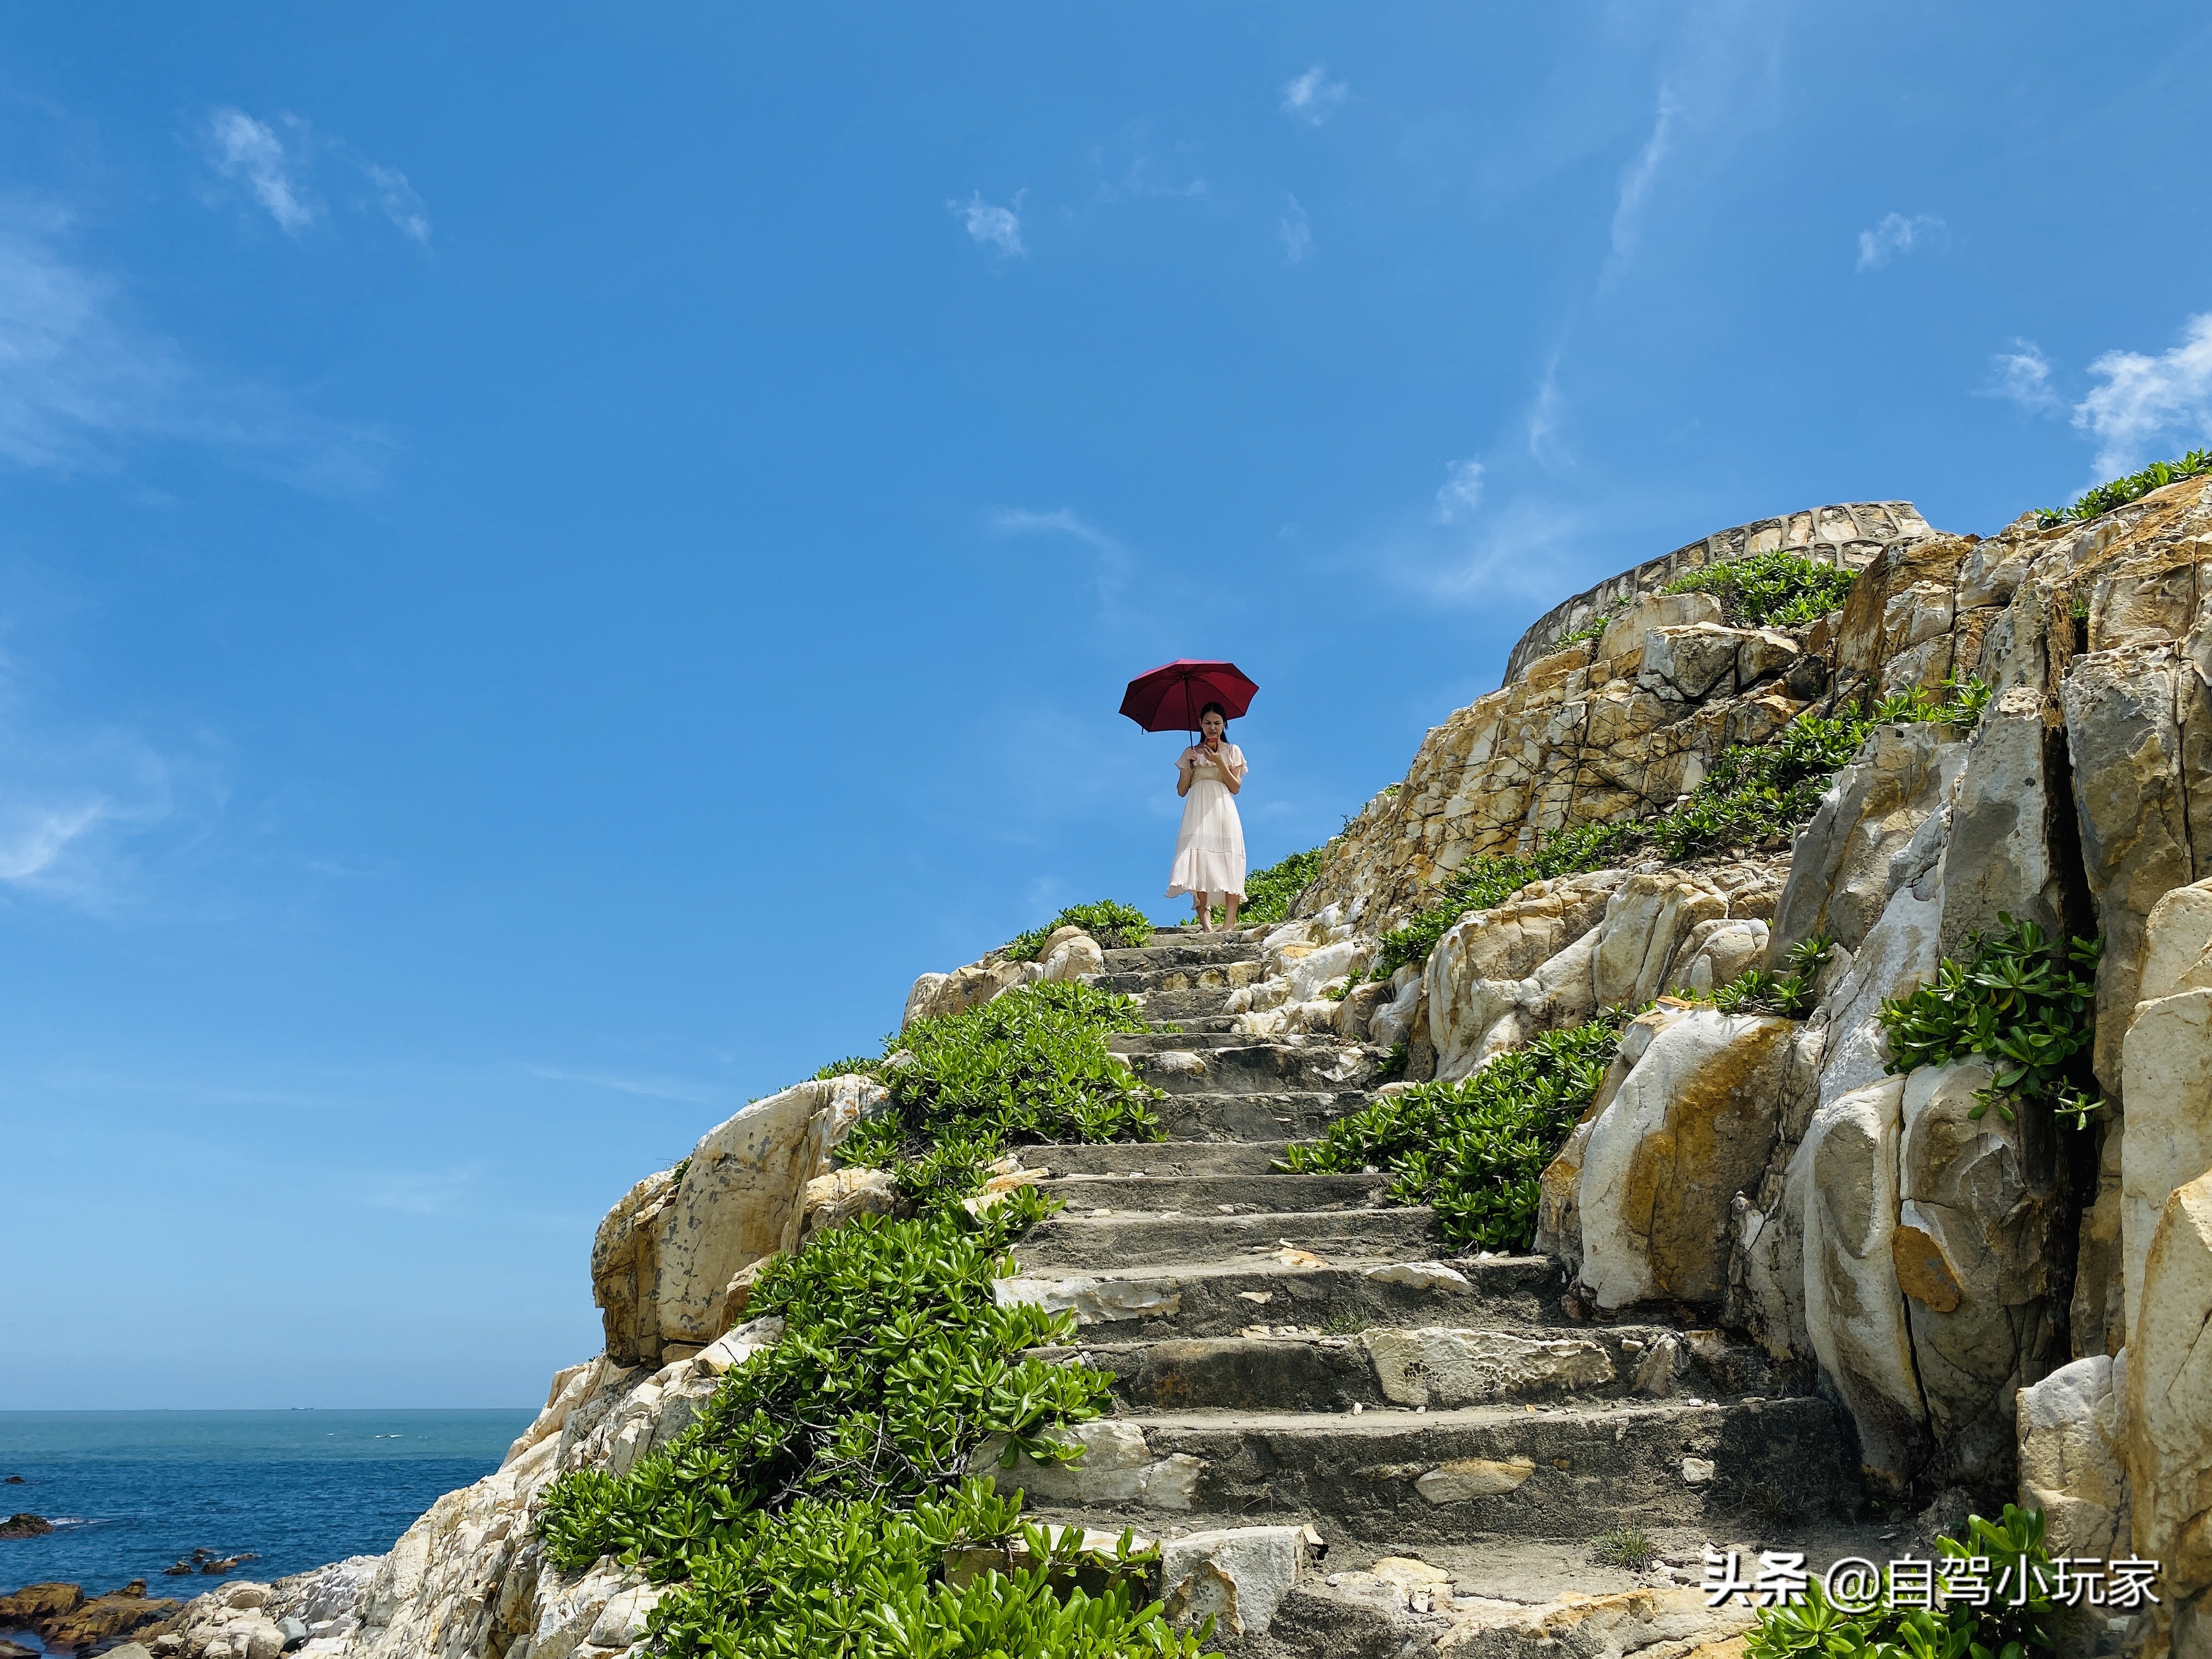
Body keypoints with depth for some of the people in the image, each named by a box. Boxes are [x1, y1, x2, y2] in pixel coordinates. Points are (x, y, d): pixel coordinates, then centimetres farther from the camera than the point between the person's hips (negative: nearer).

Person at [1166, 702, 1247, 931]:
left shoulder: (1232, 751, 15)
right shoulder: (1191, 753, 17)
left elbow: (1236, 787, 4)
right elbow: (1181, 790, 11)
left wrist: (1219, 762, -7)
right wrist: (1189, 764, -3)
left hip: (1223, 811, 0)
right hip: (1198, 813, 0)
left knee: (1229, 866, -15)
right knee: (1198, 864, -20)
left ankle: (1230, 926, -20)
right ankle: (1205, 921, -27)